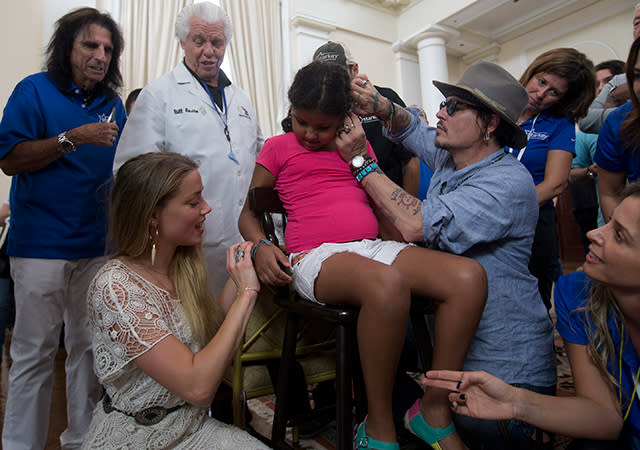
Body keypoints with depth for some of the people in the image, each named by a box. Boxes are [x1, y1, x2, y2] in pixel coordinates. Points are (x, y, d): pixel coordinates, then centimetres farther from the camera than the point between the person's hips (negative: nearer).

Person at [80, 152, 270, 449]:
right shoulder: (115, 287, -25)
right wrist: (246, 293, -25)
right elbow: (198, 387, -29)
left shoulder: (183, 268, -4)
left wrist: (238, 276, -4)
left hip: (194, 425, 5)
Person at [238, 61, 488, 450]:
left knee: (469, 276, -21)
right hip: (316, 256, -5)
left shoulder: (358, 145, 25)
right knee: (387, 283, -39)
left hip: (375, 247, 5)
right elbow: (248, 213, 14)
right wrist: (260, 246, -6)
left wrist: (359, 154, 13)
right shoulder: (278, 147, 15)